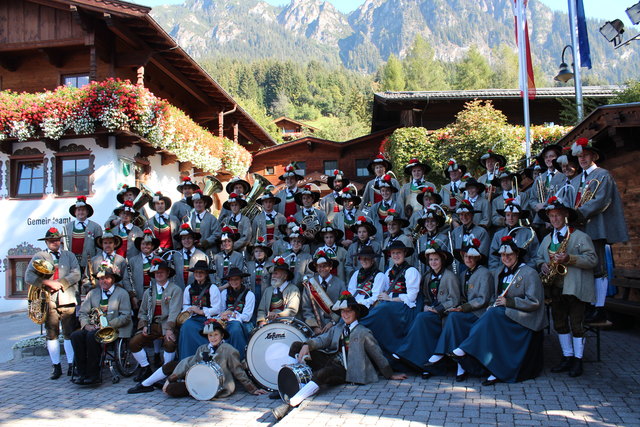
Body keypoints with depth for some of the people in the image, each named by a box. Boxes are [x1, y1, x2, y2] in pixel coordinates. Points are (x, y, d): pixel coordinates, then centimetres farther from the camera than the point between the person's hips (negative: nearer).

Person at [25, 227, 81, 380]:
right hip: (48, 300, 0)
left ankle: (71, 365, 7)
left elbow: (76, 274, 1)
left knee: (69, 334, 0)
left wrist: (60, 283, -11)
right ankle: (56, 366, 11)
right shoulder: (39, 257, 11)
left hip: (68, 300, 0)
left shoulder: (70, 255, 13)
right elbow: (28, 276, 0)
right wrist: (47, 283, -12)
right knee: (51, 334, 3)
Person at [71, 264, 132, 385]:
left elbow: (126, 316, -7)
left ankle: (93, 375, -26)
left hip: (114, 329, -5)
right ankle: (82, 373, -19)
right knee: (75, 335, -22)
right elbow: (83, 312, 13)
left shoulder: (122, 293, 2)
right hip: (94, 328, 6)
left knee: (92, 336, -31)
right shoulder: (93, 293, 19)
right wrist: (86, 325, -8)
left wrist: (108, 325, -17)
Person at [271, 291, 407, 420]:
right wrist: (307, 345, -17)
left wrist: (390, 375, 9)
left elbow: (377, 354, 6)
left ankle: (290, 404, -48)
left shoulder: (363, 332, 2)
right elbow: (322, 340, 4)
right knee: (296, 346, -6)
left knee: (321, 374, -40)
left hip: (344, 370, -7)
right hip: (329, 360, 7)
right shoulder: (337, 329, 18)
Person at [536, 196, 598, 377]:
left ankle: (578, 360, 11)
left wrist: (569, 259, -24)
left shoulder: (581, 237, -4)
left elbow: (592, 260, -11)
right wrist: (543, 265, 0)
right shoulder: (547, 239, 16)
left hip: (575, 289, -6)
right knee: (560, 324, 10)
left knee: (576, 325, 0)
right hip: (556, 289, 6)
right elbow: (539, 257, 23)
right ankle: (567, 357, 21)